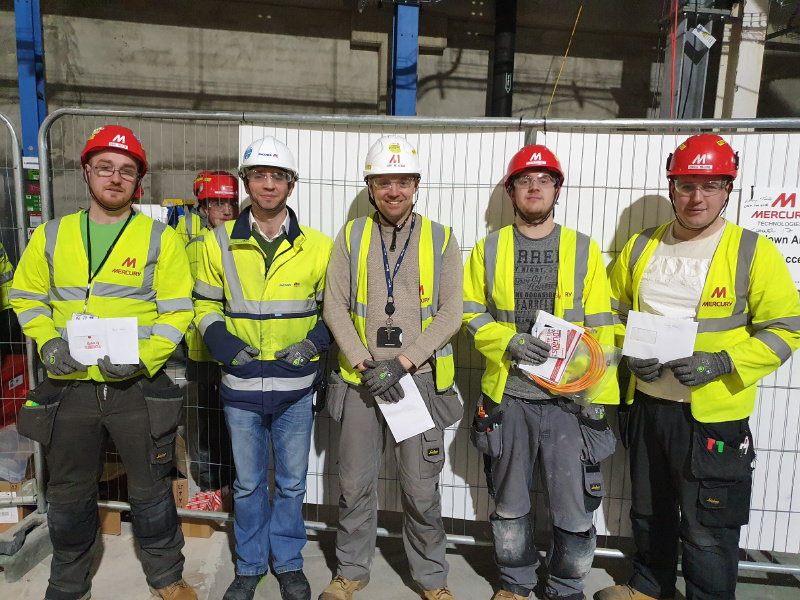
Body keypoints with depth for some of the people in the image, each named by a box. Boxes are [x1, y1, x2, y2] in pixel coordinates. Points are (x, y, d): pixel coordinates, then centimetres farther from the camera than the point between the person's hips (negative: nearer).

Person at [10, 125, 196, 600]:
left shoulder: (160, 237, -2)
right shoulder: (51, 235, 7)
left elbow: (177, 310, -6)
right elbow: (26, 298, 12)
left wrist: (143, 357, -19)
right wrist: (47, 342, -6)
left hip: (139, 387, -2)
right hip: (68, 387, 3)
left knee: (151, 489, 11)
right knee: (69, 493, 17)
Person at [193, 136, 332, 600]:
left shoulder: (319, 247, -1)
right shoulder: (220, 243, 1)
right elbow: (205, 307, 7)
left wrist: (314, 343, -10)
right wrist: (225, 345, -9)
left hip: (296, 387, 0)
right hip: (241, 386, 1)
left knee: (292, 482, 13)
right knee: (248, 483, 15)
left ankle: (289, 562, 35)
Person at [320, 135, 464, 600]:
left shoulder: (441, 239, 1)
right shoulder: (351, 237, 5)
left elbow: (451, 313, -5)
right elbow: (335, 306, 1)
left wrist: (401, 362, -14)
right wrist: (365, 364, -11)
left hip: (420, 378, -1)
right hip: (362, 380, 2)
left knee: (421, 488, 8)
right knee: (355, 483, 13)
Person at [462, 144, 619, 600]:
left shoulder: (585, 250, 3)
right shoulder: (488, 250, 5)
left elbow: (601, 328, 2)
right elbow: (470, 314, 5)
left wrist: (600, 392, -3)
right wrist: (508, 341, -13)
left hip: (570, 397, 0)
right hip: (509, 396, 1)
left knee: (574, 507, 5)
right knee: (510, 503, 15)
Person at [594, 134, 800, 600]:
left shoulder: (754, 252, -8)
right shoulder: (640, 248, 4)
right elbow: (612, 313, 11)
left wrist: (721, 363, -21)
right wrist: (629, 353, -7)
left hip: (714, 416, -4)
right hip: (647, 406, 5)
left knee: (708, 532, 7)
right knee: (650, 512, 22)